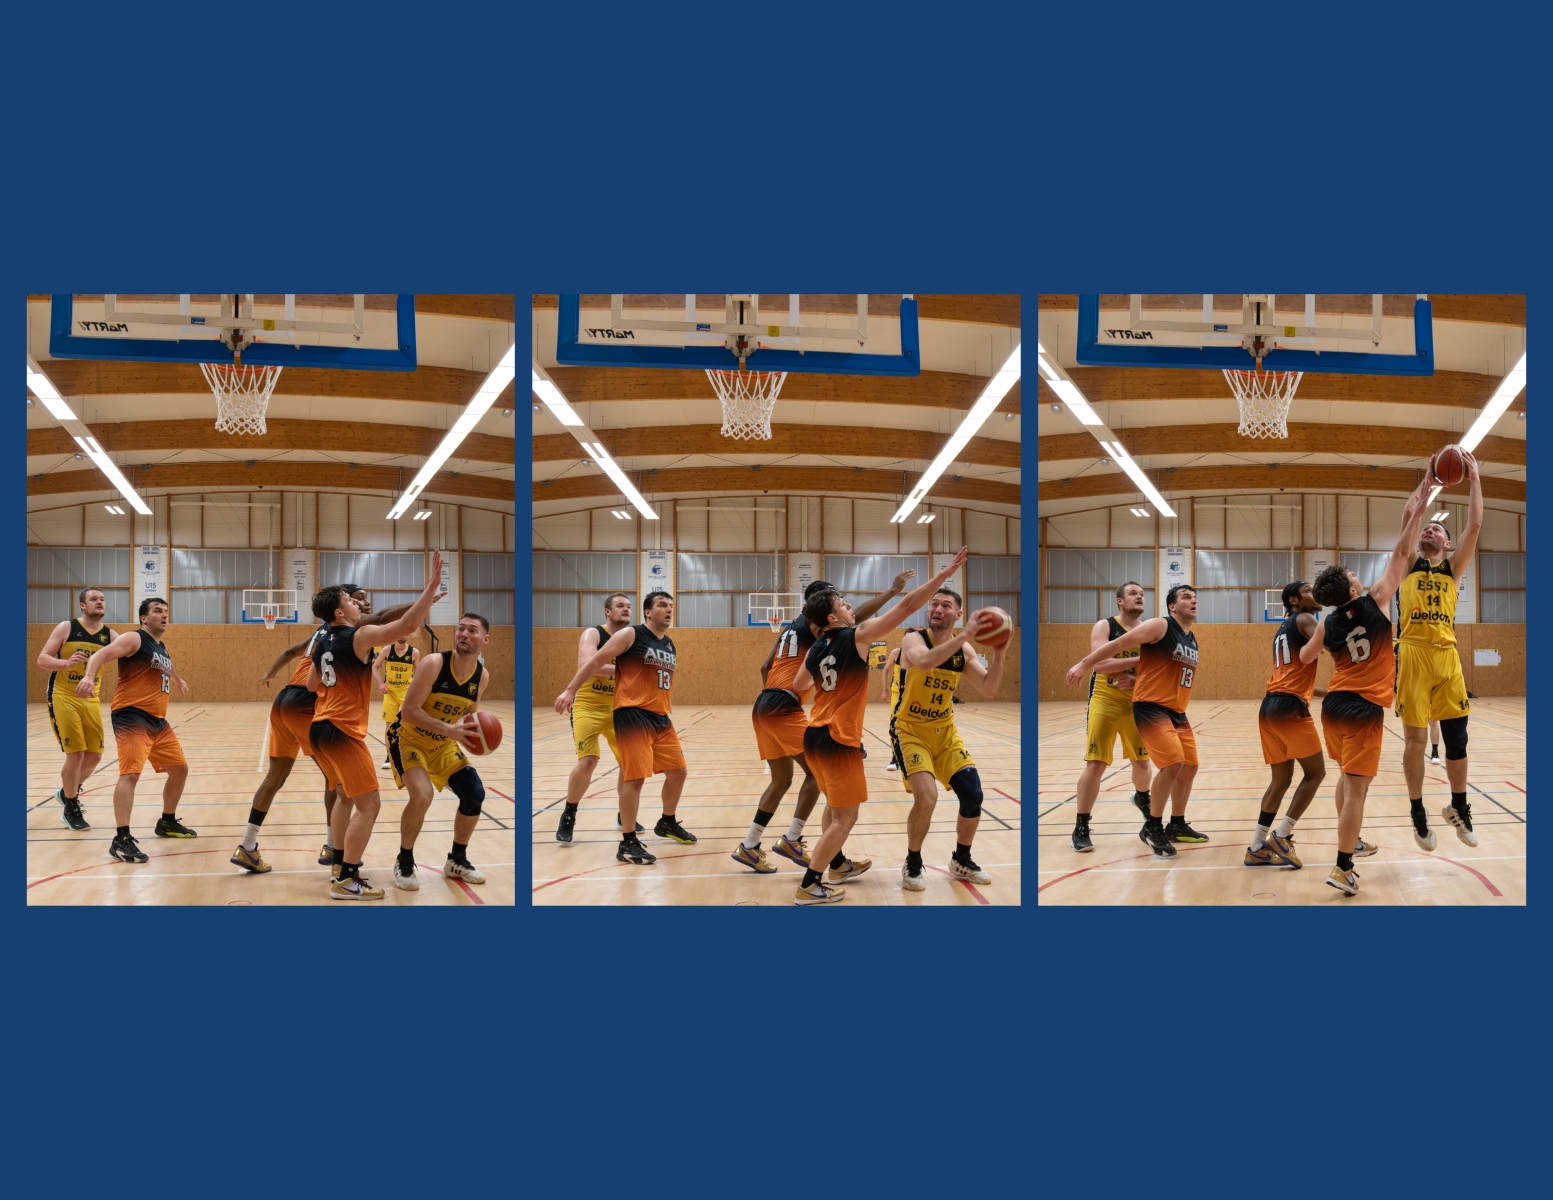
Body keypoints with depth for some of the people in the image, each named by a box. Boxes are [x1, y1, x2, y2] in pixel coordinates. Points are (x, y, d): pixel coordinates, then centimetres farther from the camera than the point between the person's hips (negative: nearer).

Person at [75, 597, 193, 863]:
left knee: (180, 769, 16)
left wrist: (178, 679, 65)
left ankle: (167, 822, 34)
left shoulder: (162, 648, 20)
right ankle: (121, 839, -24)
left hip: (157, 720, 9)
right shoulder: (134, 639, -6)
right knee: (131, 773, -21)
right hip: (132, 718, -9)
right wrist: (89, 676, -43)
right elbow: (101, 654, -22)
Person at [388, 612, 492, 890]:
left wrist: (474, 731, -13)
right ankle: (404, 863, -5)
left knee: (475, 794, -1)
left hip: (443, 744, 6)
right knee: (422, 794, -27)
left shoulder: (482, 676, -8)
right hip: (408, 738, -6)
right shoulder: (433, 663, -27)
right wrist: (449, 730, -38)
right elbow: (409, 712, -29)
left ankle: (457, 860, 21)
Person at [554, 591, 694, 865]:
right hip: (632, 714, -8)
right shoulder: (631, 635, -6)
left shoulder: (670, 645, 16)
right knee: (635, 776, -12)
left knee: (677, 771, 13)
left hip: (661, 717, 8)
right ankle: (628, 844, -6)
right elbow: (595, 661, -8)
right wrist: (570, 690, -13)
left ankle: (667, 823, 36)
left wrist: (669, 712, 27)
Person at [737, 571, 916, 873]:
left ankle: (749, 847, 18)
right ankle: (791, 841, -2)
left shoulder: (791, 627, 21)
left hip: (765, 707, 9)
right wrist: (893, 591, -21)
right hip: (784, 709, -9)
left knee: (782, 780, 16)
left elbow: (765, 667, 21)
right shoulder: (812, 623, -5)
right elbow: (854, 617, -21)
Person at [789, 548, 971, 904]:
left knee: (835, 806, 26)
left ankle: (838, 866, 40)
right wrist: (945, 573, -13)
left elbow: (798, 685, 26)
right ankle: (808, 887, 0)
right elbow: (907, 607, -15)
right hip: (837, 740, -8)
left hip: (815, 735, 8)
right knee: (845, 817, 0)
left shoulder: (816, 648, 8)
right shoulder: (856, 636, -12)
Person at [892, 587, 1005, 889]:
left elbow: (988, 689, -6)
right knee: (926, 796, -22)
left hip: (945, 731, 6)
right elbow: (924, 662, -40)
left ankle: (961, 862, 23)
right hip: (910, 730, -6)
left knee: (973, 794, -1)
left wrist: (998, 654, -22)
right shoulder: (913, 639, -16)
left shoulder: (963, 649, 0)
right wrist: (964, 636, -43)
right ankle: (912, 865, 1)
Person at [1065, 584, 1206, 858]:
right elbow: (1119, 644, -12)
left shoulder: (1192, 640, 14)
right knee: (1172, 763, -19)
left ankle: (1177, 826, 27)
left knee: (1189, 766, 11)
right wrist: (1084, 665, -14)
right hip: (1150, 707, -9)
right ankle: (1152, 827, -6)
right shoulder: (1160, 626, -10)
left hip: (1177, 712, 9)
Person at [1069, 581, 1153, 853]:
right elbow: (1100, 664, -21)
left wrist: (1135, 680, -17)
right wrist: (1140, 659, -26)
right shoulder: (1104, 627, -7)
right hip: (1104, 701, -4)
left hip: (1137, 702, 4)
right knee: (1095, 765, -9)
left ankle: (1142, 798, 47)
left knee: (1142, 762, 13)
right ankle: (1081, 828, 0)